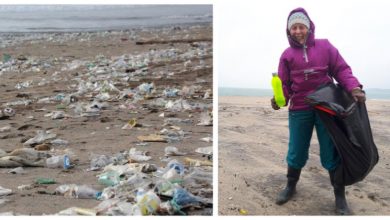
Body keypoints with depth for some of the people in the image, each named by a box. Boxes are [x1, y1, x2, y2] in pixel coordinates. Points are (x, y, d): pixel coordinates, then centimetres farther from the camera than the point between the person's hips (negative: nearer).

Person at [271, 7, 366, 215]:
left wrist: (353, 88, -18)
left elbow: (341, 70, 0)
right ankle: (291, 186, 32)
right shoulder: (287, 55, 5)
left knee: (331, 153, 3)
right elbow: (284, 84, 5)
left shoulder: (325, 46, 2)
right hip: (299, 110, 1)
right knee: (296, 152, 9)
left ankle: (340, 196, 17)